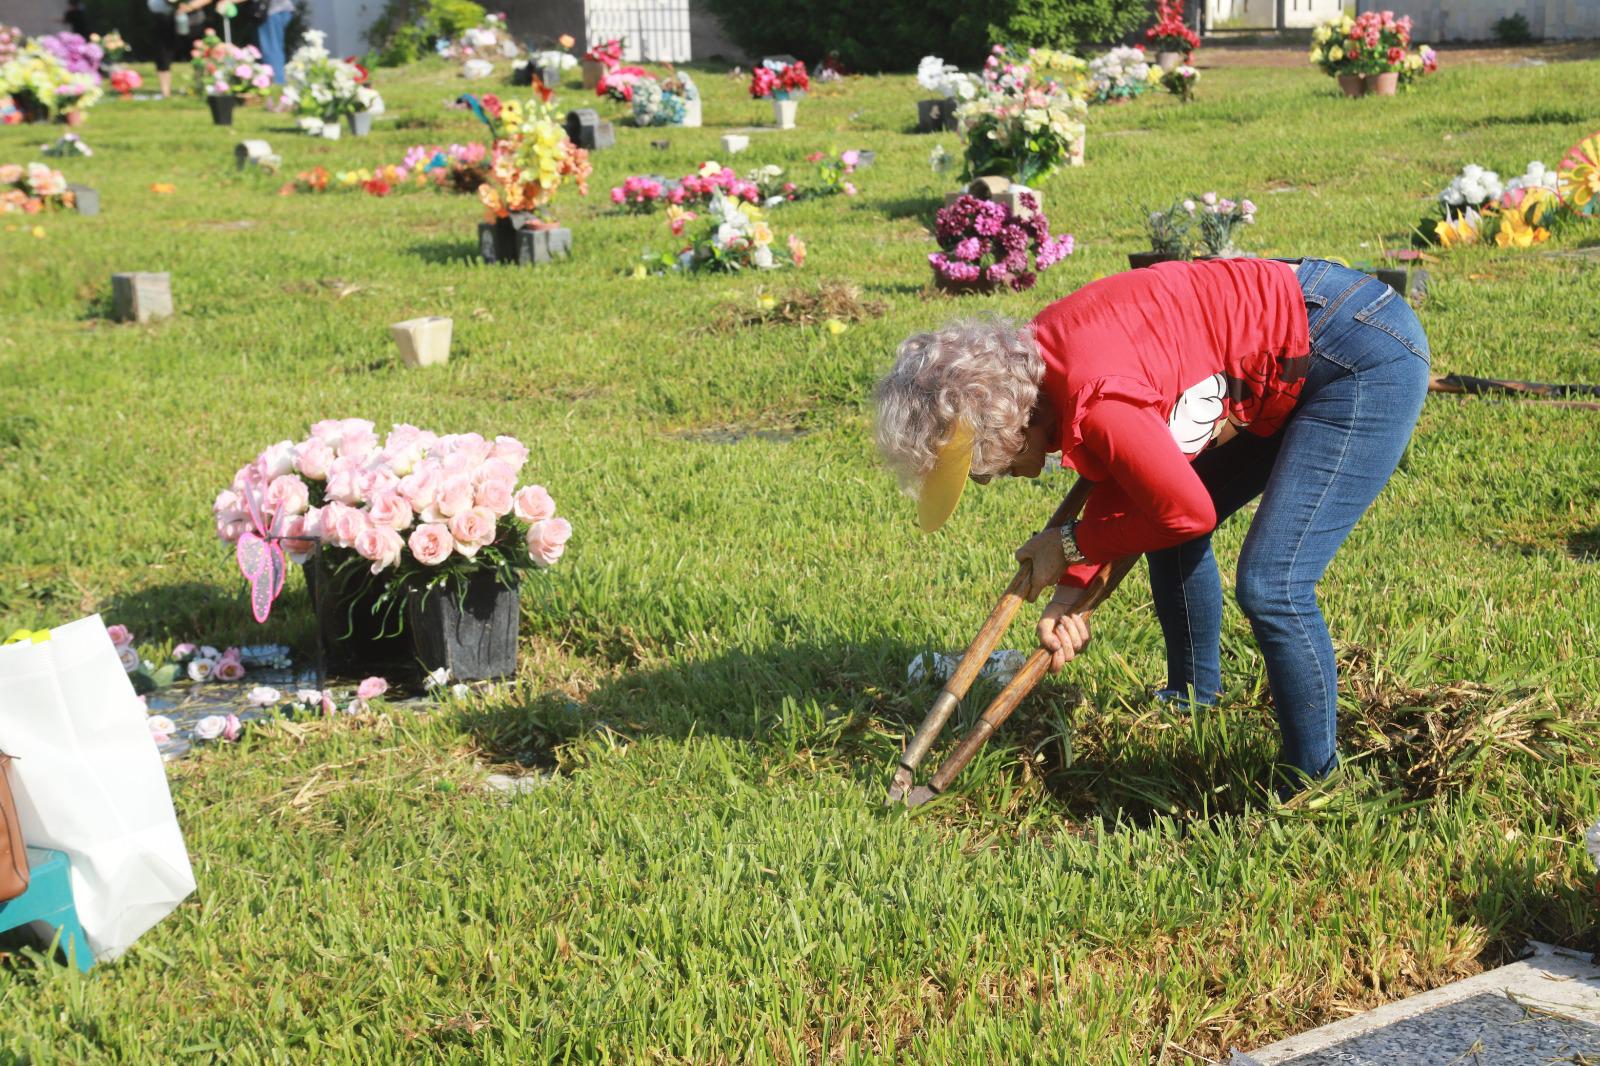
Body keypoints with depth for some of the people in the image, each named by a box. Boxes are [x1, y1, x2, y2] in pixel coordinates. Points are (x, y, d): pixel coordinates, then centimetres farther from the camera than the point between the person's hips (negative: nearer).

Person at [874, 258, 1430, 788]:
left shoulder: (1094, 401, -30)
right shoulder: (1035, 355, -1)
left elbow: (1189, 513, -18)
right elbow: (1120, 480, 9)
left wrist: (1071, 546, -5)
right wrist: (1073, 587, -1)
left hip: (1370, 357, -10)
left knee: (1271, 587, -15)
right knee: (1172, 539, 17)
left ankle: (1312, 784, 0)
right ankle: (1192, 702, 37)